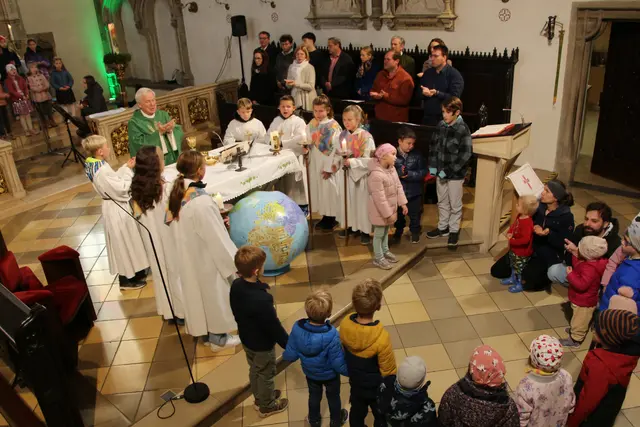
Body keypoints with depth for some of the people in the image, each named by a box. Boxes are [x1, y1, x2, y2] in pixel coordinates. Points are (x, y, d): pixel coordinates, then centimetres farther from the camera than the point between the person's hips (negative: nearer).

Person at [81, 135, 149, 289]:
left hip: (113, 207, 10)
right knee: (124, 242, 4)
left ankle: (133, 271, 36)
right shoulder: (103, 170, -28)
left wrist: (126, 167, 3)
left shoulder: (94, 165, 3)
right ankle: (127, 279, 18)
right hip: (117, 209, -10)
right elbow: (121, 187, -24)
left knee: (123, 242, 21)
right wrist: (128, 170, -15)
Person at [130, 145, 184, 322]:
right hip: (169, 238, -5)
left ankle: (168, 309, 35)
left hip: (152, 239, 6)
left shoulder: (137, 189, -7)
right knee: (176, 271, 11)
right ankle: (183, 310, 25)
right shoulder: (166, 189, -25)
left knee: (160, 271, 19)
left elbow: (138, 215, 4)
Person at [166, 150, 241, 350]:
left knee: (198, 293, 22)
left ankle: (207, 333, 41)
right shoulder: (201, 201, -31)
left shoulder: (176, 194, -5)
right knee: (214, 296, 12)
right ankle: (218, 338, 31)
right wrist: (233, 262, -12)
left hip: (188, 257, 8)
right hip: (206, 259, -8)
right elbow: (216, 238, -25)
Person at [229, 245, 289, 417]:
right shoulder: (262, 299, -41)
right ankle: (266, 406, 44)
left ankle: (259, 398, 54)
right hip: (262, 344, -7)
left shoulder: (236, 285, -16)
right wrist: (289, 345, -14)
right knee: (266, 375, 20)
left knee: (254, 371, 30)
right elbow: (275, 327, -29)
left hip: (246, 338, 7)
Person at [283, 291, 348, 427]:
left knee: (314, 396, 32)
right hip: (330, 375, -2)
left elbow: (291, 356, -17)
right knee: (333, 397, 29)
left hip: (310, 373, 3)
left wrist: (284, 355, 7)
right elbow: (338, 363, -29)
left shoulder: (297, 328, -31)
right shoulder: (331, 335, -41)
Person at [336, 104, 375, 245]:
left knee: (361, 203, 5)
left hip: (361, 175, -5)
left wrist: (352, 161, -26)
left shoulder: (366, 137, -16)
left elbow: (369, 160, -20)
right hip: (345, 174, 5)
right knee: (346, 201, 16)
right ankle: (348, 225, 34)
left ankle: (365, 230, 19)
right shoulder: (342, 135, 2)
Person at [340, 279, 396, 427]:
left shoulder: (345, 324, -24)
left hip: (355, 382, 4)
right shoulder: (381, 338, -40)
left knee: (357, 413, 30)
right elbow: (389, 372, -24)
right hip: (377, 388, -4)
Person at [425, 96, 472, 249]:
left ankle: (454, 231, 25)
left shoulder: (463, 130, -18)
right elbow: (434, 145, 9)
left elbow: (465, 154, -18)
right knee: (442, 202, 19)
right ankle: (443, 227, 34)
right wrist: (432, 165, 0)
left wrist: (448, 171, -18)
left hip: (455, 174, -5)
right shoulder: (441, 125, -1)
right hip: (440, 172, 6)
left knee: (455, 204, 9)